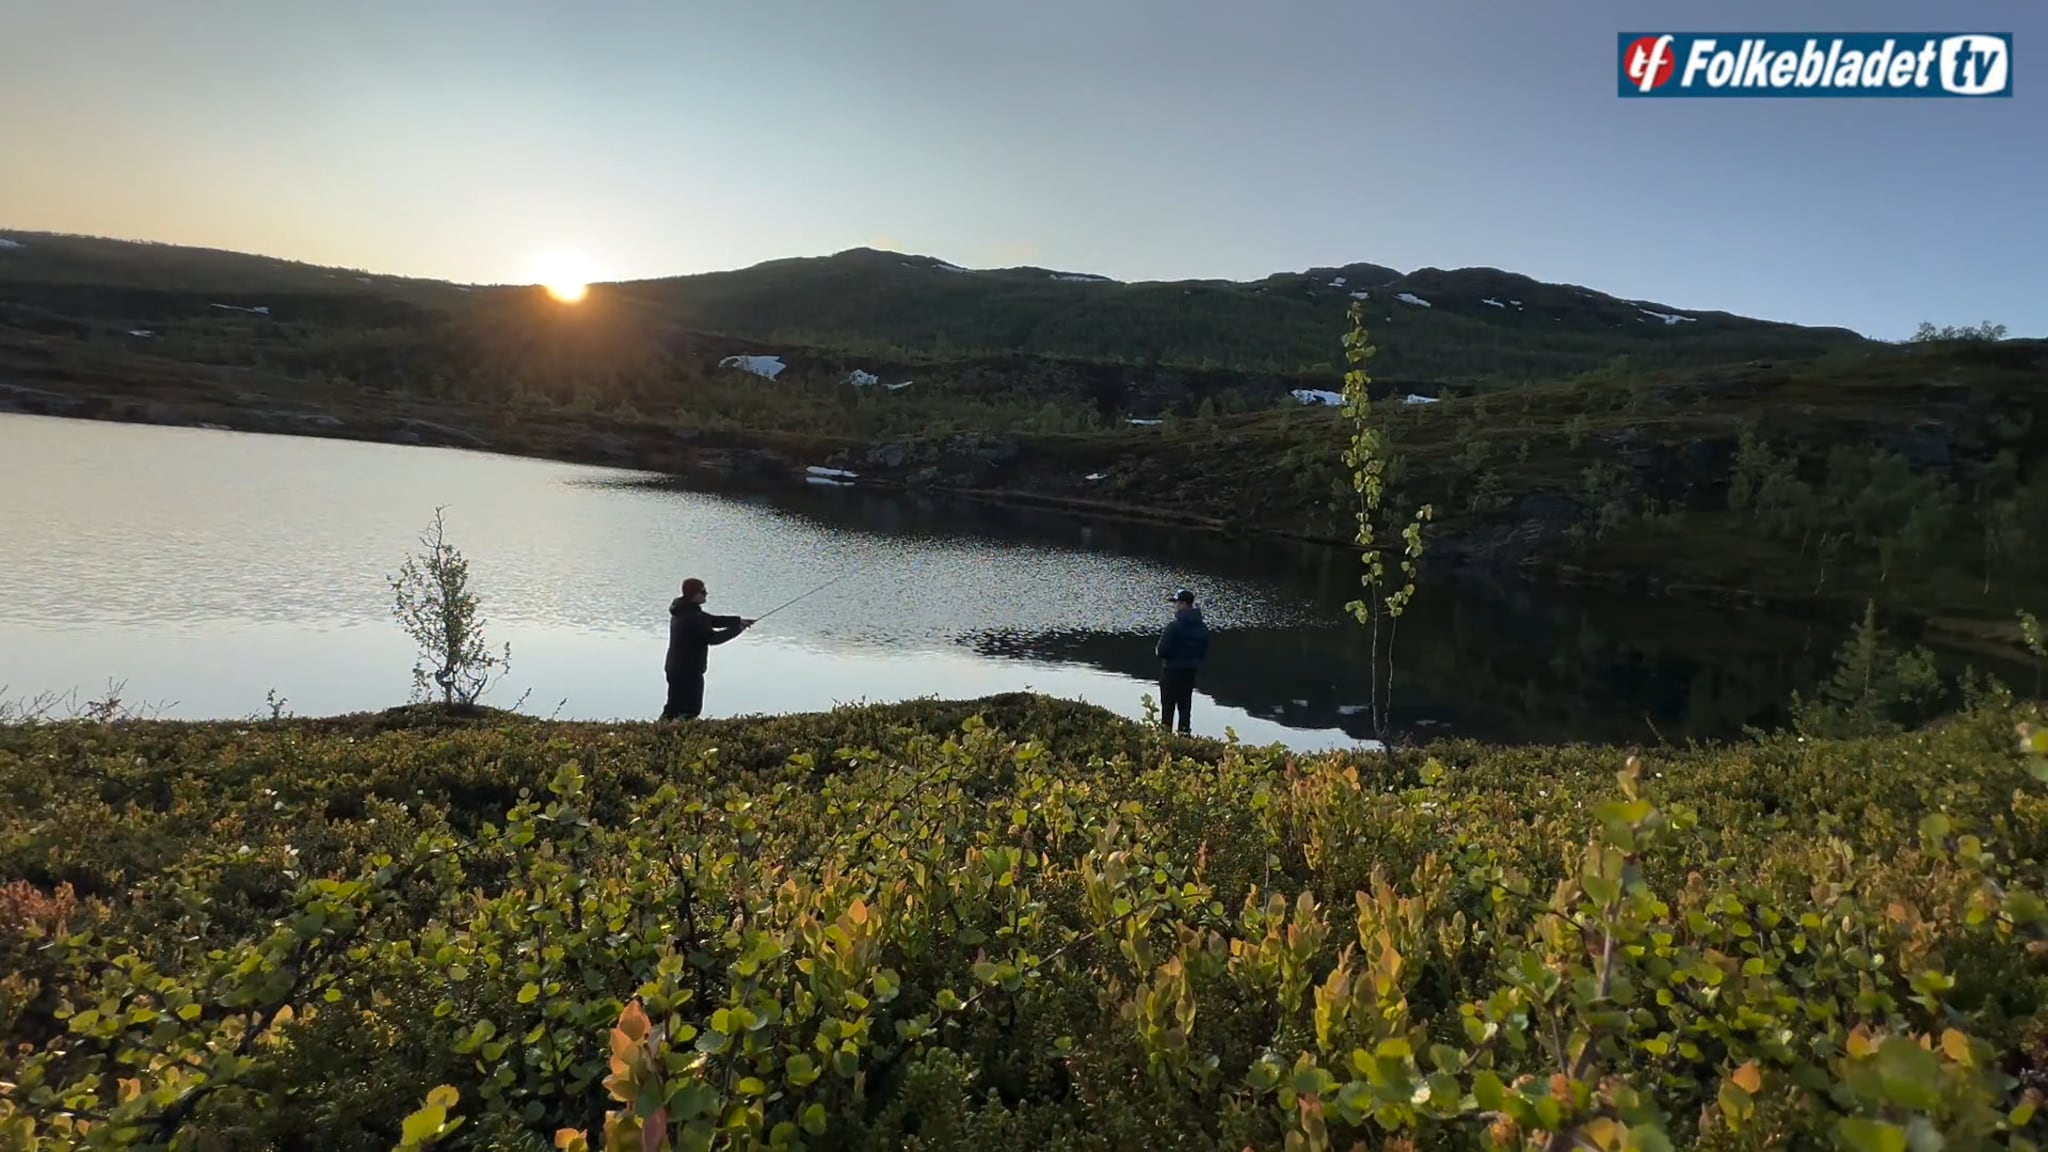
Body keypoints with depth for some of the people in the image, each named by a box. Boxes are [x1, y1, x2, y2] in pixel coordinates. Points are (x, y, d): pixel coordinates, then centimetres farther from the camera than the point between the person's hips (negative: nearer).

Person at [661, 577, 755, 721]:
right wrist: (738, 629, -11)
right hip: (688, 671, -10)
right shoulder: (692, 617, -23)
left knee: (674, 705, 19)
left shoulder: (683, 611, 10)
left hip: (675, 668, 10)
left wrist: (739, 621, 6)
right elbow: (712, 637, -22)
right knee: (690, 710, -3)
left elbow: (713, 620, 13)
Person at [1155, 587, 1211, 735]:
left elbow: (1162, 650, -21)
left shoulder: (1174, 625, -21)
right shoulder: (1202, 627, 2)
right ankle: (1184, 733, 19)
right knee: (1185, 706, 17)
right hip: (1191, 671, 6)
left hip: (1172, 671, -6)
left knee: (1168, 706, 4)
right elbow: (1205, 652, 7)